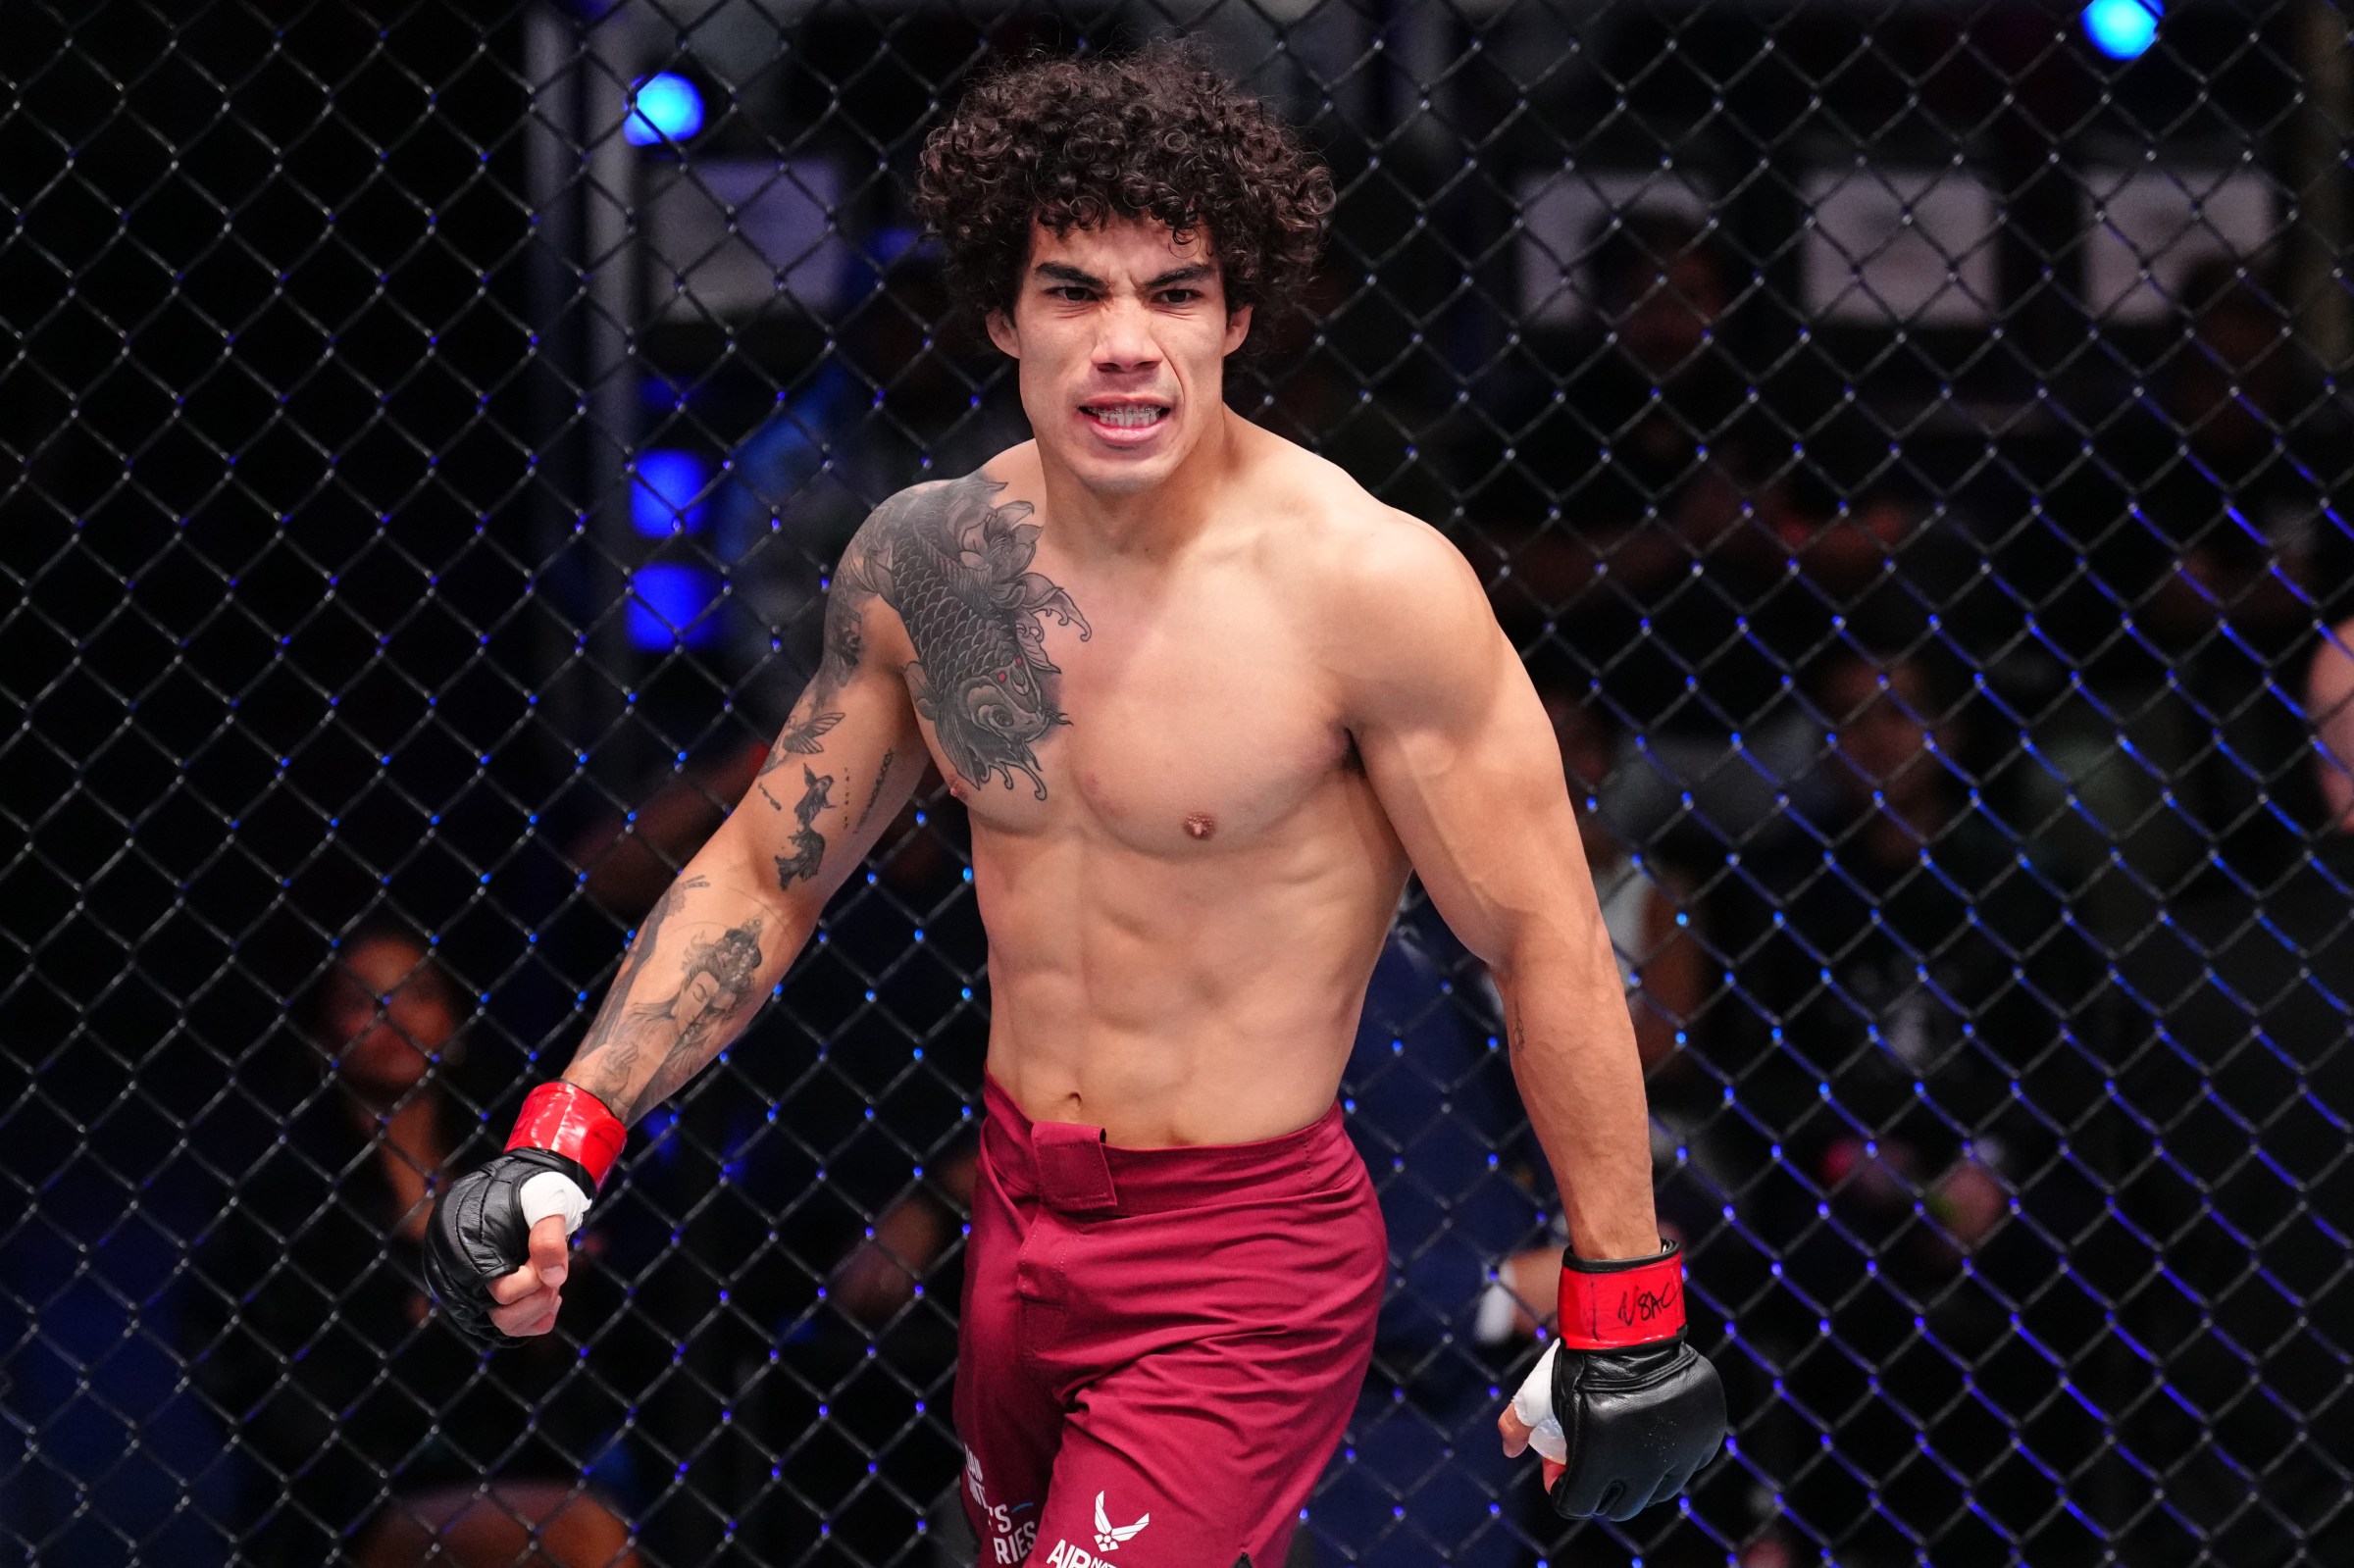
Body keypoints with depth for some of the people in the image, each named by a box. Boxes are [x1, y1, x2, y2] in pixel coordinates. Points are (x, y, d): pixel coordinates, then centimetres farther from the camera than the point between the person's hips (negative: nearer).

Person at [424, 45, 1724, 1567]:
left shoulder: (1368, 587, -19)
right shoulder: (922, 559, -2)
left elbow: (1544, 941, -13)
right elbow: (765, 872, 10)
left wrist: (1623, 1313, -10)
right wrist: (561, 1144, 0)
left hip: (1242, 1266, -6)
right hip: (1020, 1216, 6)